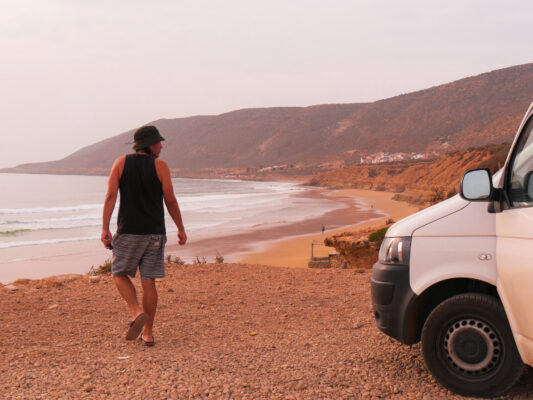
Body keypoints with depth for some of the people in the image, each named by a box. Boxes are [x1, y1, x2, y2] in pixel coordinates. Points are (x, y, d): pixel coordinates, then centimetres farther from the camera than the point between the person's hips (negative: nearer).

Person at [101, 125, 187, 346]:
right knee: (148, 281, 6)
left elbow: (110, 196, -6)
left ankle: (137, 312, -9)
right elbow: (170, 201, -1)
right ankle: (147, 333, 11)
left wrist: (104, 228, -6)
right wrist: (181, 228, 10)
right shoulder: (160, 166, -2)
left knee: (120, 273, 14)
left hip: (128, 231, -1)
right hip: (155, 233, 1)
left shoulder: (121, 163, 1)